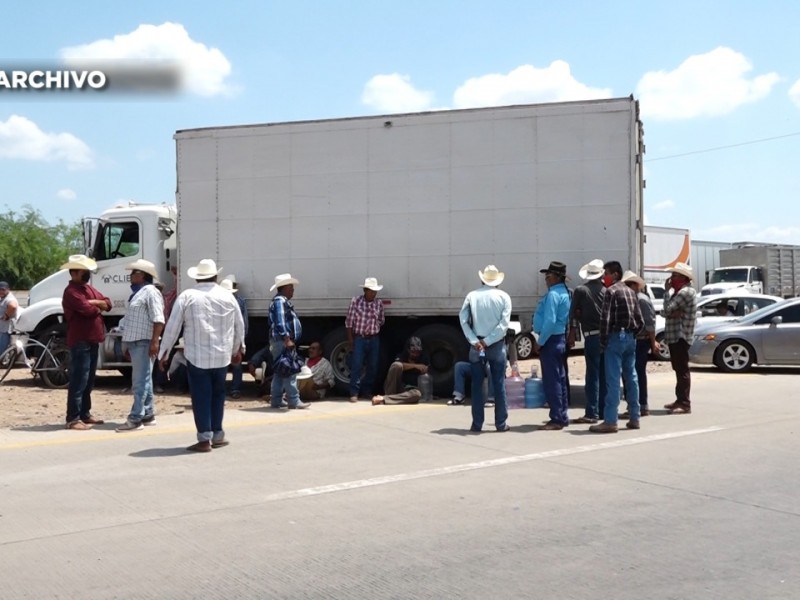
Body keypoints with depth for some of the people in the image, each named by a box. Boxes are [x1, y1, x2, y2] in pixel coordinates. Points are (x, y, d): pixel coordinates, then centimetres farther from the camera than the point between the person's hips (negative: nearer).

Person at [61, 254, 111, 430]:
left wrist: (95, 302, -8)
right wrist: (99, 308, -2)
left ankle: (85, 414, 23)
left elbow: (108, 303, 13)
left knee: (89, 381, 15)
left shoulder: (89, 288, 17)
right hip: (80, 342, -10)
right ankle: (73, 419, -6)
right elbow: (88, 310, -25)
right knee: (78, 381, -9)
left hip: (92, 341, 10)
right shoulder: (71, 291, -13)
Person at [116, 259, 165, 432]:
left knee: (140, 381, -9)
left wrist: (154, 341, -26)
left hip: (144, 342, -10)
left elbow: (158, 320, -20)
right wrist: (128, 343, 23)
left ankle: (136, 418, -9)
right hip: (135, 341, 10)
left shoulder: (150, 292, -11)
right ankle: (148, 415, 20)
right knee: (143, 380, 13)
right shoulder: (138, 293, 20)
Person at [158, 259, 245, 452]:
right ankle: (217, 435, 21)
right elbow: (239, 326, 14)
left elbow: (172, 327, -4)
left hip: (197, 356, -3)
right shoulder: (227, 296, 5)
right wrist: (237, 349, 29)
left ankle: (204, 439, 0)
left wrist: (164, 353, 6)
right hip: (222, 356, 3)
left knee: (201, 397, 1)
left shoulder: (187, 296, -4)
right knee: (218, 394, 16)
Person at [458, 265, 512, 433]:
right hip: (497, 345, -1)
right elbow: (504, 323, -11)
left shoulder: (472, 296, 1)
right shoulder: (503, 296, -1)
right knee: (499, 385, 5)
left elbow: (463, 319, -7)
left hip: (477, 345, 1)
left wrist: (475, 341, -9)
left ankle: (477, 424, 6)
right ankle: (501, 424, 8)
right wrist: (488, 341, -11)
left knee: (477, 385, 5)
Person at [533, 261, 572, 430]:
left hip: (550, 340, -10)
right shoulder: (565, 293, 13)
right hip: (560, 339, 10)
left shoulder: (553, 294, -18)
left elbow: (550, 321, -24)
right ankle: (562, 417, 20)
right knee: (560, 379, 14)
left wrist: (540, 342, -16)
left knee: (551, 381, -6)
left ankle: (556, 419, -4)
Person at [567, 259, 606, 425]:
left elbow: (574, 313, -2)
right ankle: (604, 410, 19)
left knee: (593, 375, -5)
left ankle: (592, 413, -6)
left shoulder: (580, 290, -4)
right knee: (604, 375, 12)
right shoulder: (606, 290, 6)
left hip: (592, 336, -4)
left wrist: (572, 333, 6)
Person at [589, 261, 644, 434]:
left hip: (616, 336, -8)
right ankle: (634, 418, 15)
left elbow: (606, 319, -15)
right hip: (630, 337, 8)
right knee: (631, 378, 11)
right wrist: (632, 335, 17)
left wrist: (603, 341, -10)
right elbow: (640, 321, 15)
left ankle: (610, 421, -10)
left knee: (613, 380, -9)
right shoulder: (631, 291, 15)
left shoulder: (611, 291, -8)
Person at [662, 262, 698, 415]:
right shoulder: (680, 292, 19)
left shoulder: (686, 292, -14)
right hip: (675, 336, 11)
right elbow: (666, 312, 11)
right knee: (679, 369, 15)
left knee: (682, 370, -10)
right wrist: (672, 313, -13)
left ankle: (685, 404, -10)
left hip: (680, 336, -11)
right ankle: (680, 400, 24)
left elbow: (667, 309, -20)